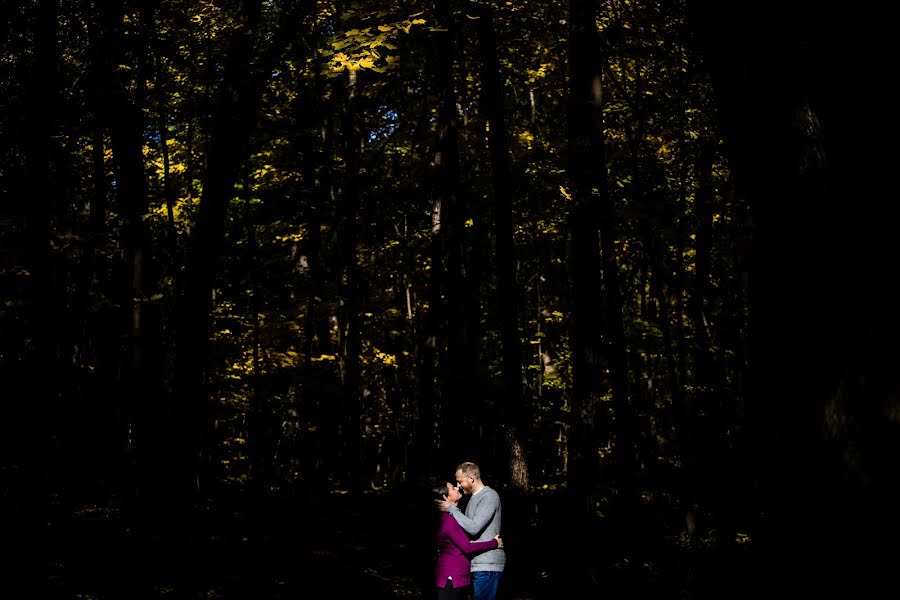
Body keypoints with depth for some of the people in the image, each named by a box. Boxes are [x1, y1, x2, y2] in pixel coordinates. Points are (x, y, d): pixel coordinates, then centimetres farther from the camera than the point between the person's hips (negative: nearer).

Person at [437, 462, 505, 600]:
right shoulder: (474, 497, 19)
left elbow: (474, 528, -21)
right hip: (478, 564, 9)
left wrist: (452, 509, -14)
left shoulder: (489, 496, -11)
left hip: (487, 565, -9)